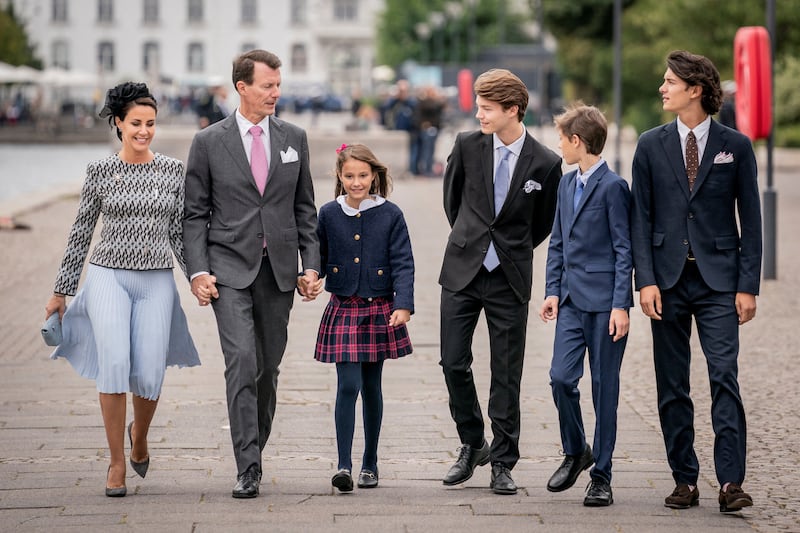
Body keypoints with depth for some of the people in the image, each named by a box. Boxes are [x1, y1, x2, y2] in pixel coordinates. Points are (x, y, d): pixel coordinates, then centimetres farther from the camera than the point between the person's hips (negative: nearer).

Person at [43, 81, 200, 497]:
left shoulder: (173, 171, 5)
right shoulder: (100, 171, 2)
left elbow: (179, 232, 10)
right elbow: (81, 233, 8)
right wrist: (61, 291, 11)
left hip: (156, 282, 1)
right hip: (108, 276, -1)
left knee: (148, 377, -7)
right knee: (115, 363, -20)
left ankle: (139, 434, 29)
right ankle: (116, 463, -6)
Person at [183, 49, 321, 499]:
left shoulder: (294, 138, 9)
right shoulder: (209, 142, 1)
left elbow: (305, 208, 13)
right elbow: (195, 213, 2)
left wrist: (312, 263, 4)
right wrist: (198, 271, -8)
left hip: (279, 269, 3)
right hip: (229, 268, -3)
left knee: (269, 366, 8)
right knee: (242, 360, -15)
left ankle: (257, 445, 25)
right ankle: (248, 469, -15)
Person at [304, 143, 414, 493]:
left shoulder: (390, 215, -4)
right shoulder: (329, 214, 1)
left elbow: (403, 264, -6)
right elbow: (319, 257, 12)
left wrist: (403, 305, -17)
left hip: (379, 311, 0)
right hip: (343, 310, 0)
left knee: (371, 387, 10)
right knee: (348, 386, -11)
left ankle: (370, 464, 22)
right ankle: (344, 466, -11)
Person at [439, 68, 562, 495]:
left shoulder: (545, 164, -7)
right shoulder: (467, 145, -2)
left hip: (509, 279, -2)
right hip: (462, 272, 2)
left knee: (506, 375, 3)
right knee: (453, 363, 2)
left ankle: (502, 463, 12)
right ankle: (472, 445, 21)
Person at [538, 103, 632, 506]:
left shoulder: (613, 186, -10)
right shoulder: (567, 183, 13)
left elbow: (624, 250, -11)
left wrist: (621, 306, -15)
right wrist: (553, 290, 8)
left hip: (604, 302, -6)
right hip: (571, 300, 6)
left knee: (604, 386, 1)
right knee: (561, 377, -3)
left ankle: (601, 476, 9)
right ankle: (575, 452, 20)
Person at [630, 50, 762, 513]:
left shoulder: (735, 146, 2)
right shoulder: (651, 146, 7)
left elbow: (751, 219, 3)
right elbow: (641, 217, 6)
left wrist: (748, 285, -4)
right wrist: (646, 280, -5)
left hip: (718, 279, -2)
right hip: (669, 279, 2)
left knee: (725, 376, -11)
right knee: (672, 385, 5)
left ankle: (731, 481, -11)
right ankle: (685, 480, 12)